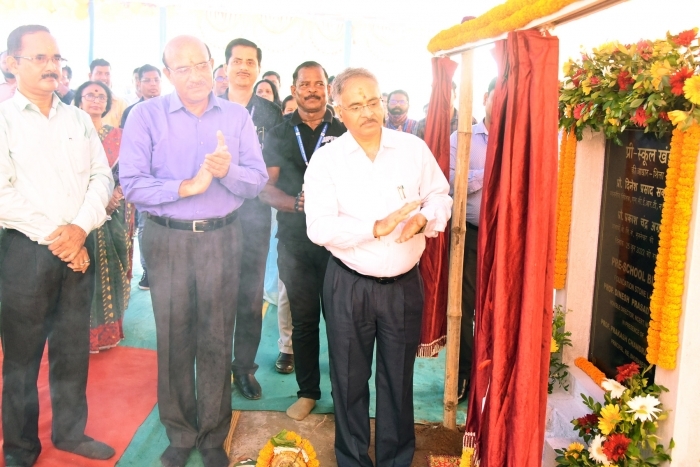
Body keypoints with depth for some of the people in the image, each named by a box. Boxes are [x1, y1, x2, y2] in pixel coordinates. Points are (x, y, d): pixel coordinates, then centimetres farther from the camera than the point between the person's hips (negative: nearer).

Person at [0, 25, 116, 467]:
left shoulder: (78, 118, 11)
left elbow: (102, 176, 5)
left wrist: (81, 228, -9)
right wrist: (54, 236, -12)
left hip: (79, 248, 4)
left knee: (74, 347, 11)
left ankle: (70, 430, 28)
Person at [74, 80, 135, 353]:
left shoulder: (118, 136, 11)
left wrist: (114, 195, -13)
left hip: (114, 213, 3)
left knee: (112, 269, 7)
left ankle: (108, 330, 20)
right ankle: (85, 333, 9)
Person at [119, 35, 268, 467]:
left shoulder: (237, 116, 4)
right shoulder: (146, 115, -2)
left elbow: (257, 180, -2)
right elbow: (132, 184, -10)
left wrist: (227, 170, -22)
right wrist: (188, 186, -19)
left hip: (222, 237, 1)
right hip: (167, 239, -1)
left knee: (217, 340, 7)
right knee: (174, 339, 8)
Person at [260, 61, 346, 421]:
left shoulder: (344, 133, 6)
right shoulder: (279, 135, 10)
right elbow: (266, 187, 4)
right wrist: (296, 203, -15)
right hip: (294, 239, 1)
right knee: (303, 319, 9)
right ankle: (308, 391, 22)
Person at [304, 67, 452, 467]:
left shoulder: (414, 149, -1)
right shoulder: (326, 159, -8)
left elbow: (440, 196, 9)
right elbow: (319, 228, -16)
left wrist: (425, 219, -14)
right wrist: (377, 227, -26)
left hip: (405, 283, 2)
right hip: (349, 284, -1)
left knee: (399, 378, 15)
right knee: (349, 378, 13)